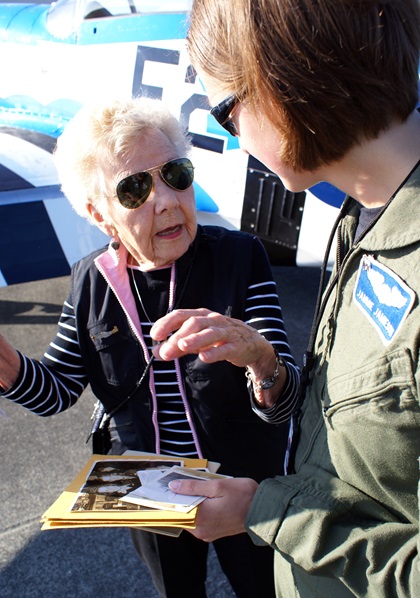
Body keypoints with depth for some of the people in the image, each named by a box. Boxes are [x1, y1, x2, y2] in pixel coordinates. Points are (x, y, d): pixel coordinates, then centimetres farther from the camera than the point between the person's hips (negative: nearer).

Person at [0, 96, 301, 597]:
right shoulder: (92, 281, -12)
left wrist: (260, 358, -49)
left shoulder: (240, 258, -21)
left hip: (242, 493, -2)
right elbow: (55, 392, -5)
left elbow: (282, 404, -25)